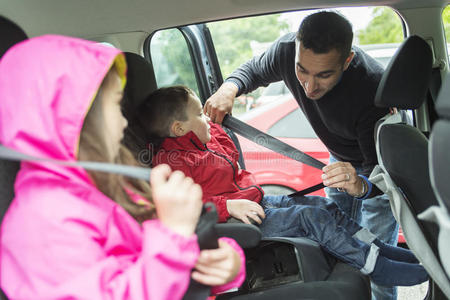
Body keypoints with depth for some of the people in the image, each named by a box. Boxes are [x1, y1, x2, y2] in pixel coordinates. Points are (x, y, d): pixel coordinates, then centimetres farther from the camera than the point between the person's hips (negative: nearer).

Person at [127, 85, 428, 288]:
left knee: (324, 204, 3)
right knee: (311, 216, -18)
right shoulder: (170, 160, -19)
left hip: (257, 201, 11)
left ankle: (381, 248, 6)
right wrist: (229, 206, -33)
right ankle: (377, 267, -11)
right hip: (236, 221, -10)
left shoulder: (210, 136, 13)